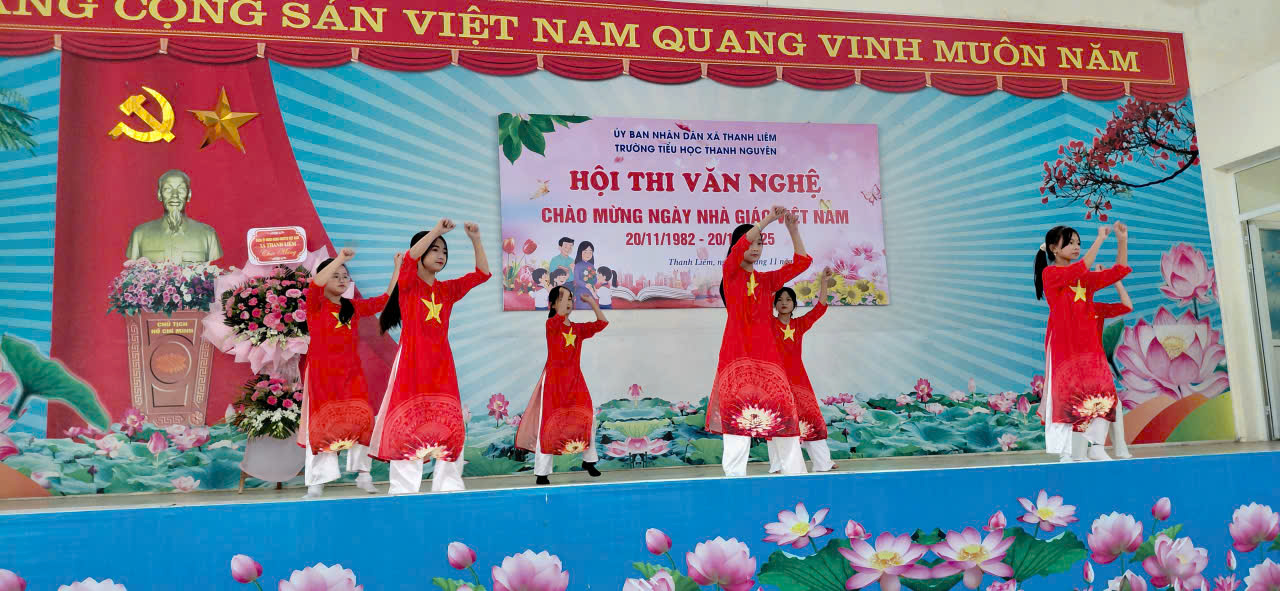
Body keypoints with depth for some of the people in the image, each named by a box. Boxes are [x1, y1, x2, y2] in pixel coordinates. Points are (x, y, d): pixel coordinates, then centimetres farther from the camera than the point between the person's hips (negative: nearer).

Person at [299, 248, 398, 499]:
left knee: (360, 419, -5)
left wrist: (397, 269, 13)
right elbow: (315, 283, -22)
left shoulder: (354, 307, 13)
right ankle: (317, 480, 4)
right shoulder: (316, 305, -1)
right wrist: (340, 258, -28)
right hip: (322, 373, -4)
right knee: (321, 423, -2)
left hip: (350, 372, 4)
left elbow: (386, 299, 17)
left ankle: (362, 473, 6)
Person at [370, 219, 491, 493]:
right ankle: (404, 487, 1)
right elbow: (410, 257, -21)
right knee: (408, 423, -5)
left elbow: (482, 273, 9)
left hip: (441, 364, 5)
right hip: (412, 362, -5)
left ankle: (447, 484, 12)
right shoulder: (408, 283, 0)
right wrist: (437, 230, -21)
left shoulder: (447, 289, 13)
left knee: (448, 425, 4)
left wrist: (475, 239, 0)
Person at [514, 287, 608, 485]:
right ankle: (542, 473, 2)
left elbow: (601, 323, 3)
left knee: (588, 419, 8)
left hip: (575, 380, 5)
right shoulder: (551, 325, -6)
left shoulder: (578, 328, 10)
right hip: (553, 380, -5)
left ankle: (589, 460, 29)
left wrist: (592, 302, 3)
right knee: (548, 424, -3)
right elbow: (560, 315, -28)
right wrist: (564, 292, -19)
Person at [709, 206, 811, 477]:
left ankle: (795, 470, 7)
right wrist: (769, 219, -17)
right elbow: (740, 246, -15)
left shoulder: (766, 279, 17)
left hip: (766, 351, 5)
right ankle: (735, 474, -8)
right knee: (737, 411, -10)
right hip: (738, 351, -5)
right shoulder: (730, 271, 4)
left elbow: (801, 262, 13)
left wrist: (793, 230, 4)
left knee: (782, 408, 2)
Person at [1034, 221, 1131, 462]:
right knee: (1067, 394, -7)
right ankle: (1069, 453, -2)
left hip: (1089, 343, 6)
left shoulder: (1085, 278, 17)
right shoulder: (1050, 273, -3)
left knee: (1103, 392, -4)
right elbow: (1078, 270, -20)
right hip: (1063, 344, -6)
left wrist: (1122, 240, 3)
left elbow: (1118, 271, 13)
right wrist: (1099, 239, -18)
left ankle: (1095, 447, 2)